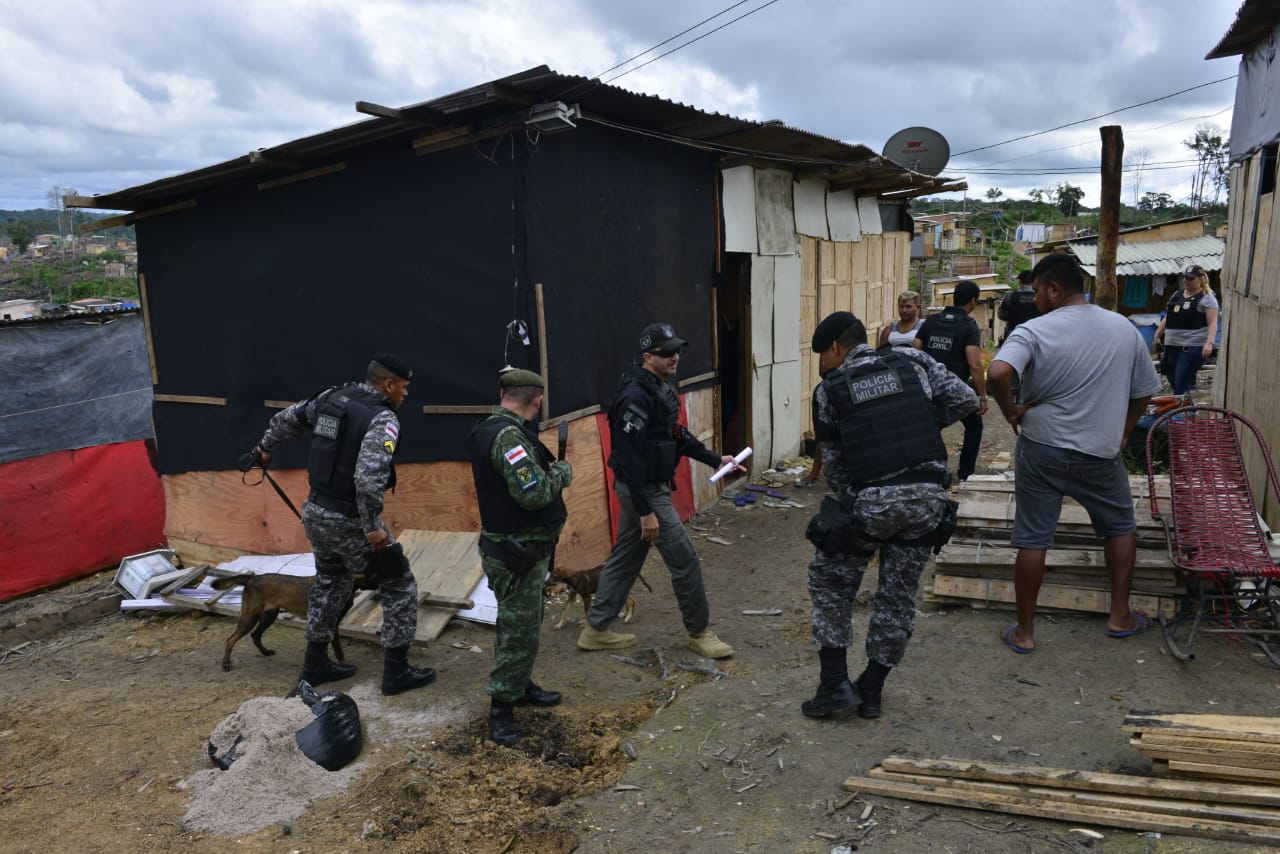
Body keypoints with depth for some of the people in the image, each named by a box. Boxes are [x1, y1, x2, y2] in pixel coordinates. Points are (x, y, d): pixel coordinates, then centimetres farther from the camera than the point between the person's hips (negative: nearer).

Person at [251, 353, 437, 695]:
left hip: (315, 512, 8)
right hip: (348, 520, -8)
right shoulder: (382, 418, -18)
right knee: (399, 584, 6)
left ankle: (315, 664, 36)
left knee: (330, 583, 27)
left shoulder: (331, 397, 6)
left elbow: (287, 418, 22)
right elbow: (368, 478, -30)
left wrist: (266, 446, 40)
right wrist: (372, 527, -22)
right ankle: (396, 672, 11)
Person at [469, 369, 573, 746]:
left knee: (524, 624, 23)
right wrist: (562, 470, -12)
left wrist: (549, 466, 8)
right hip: (518, 553, -10)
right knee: (518, 630, 0)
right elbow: (534, 493, -29)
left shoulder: (491, 429, 8)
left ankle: (520, 686, 38)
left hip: (519, 548, 10)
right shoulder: (509, 436, -23)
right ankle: (501, 708, 11)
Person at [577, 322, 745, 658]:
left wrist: (716, 459, 13)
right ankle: (699, 633, 17)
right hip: (643, 490, -10)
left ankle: (596, 629, 27)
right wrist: (646, 511, -26)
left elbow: (677, 436, 18)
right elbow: (629, 459, -26)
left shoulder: (659, 388, 8)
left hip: (647, 487, 10)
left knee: (625, 558, 16)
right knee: (685, 560, 0)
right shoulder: (636, 397, -24)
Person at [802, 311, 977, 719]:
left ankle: (835, 683, 13)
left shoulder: (829, 390, 5)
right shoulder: (913, 361, 10)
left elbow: (833, 463, 6)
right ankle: (871, 690, 24)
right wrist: (923, 425, 17)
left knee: (830, 581, 16)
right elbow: (965, 400, 5)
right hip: (928, 495, 3)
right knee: (898, 596, 15)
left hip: (871, 498, -3)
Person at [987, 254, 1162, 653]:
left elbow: (997, 374, -30)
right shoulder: (1125, 329, 2)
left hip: (1040, 450, -2)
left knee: (1032, 540, 6)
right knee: (1120, 527, 24)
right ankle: (1120, 616, 29)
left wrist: (1011, 412, -14)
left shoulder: (1034, 331, -12)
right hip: (1101, 454, 3)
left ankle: (1024, 631, 14)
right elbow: (1143, 393, 9)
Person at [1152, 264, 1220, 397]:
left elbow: (1212, 323, -11)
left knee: (1181, 384, -13)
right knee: (1173, 380, 8)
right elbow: (1167, 317, 25)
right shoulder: (1177, 295, 18)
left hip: (1192, 347, -7)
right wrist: (1158, 334, 22)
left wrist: (1209, 343, -23)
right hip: (1172, 346, 7)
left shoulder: (1207, 298, -3)